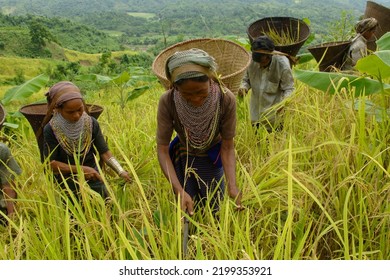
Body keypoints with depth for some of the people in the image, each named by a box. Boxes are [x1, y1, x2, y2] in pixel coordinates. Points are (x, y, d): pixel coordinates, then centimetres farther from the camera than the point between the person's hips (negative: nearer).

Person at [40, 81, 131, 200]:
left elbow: (104, 152, -8)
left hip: (93, 177, 2)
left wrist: (121, 171, -22)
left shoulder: (91, 124, -9)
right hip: (66, 182, -2)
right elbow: (50, 163, -14)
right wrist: (81, 169, -24)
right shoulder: (51, 130, -15)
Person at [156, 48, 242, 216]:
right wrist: (179, 191, -38)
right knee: (187, 214, 9)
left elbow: (227, 147, -22)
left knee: (214, 212, 14)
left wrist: (232, 186, -35)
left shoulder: (226, 99, -31)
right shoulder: (167, 102, -31)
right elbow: (162, 150, -26)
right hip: (183, 158, 0)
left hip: (213, 159, 0)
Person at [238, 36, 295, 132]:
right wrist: (243, 87, -20)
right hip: (255, 112, 4)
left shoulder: (283, 66, -22)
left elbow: (289, 89, -14)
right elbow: (246, 79, 4)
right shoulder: (253, 62, -13)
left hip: (273, 113, -4)